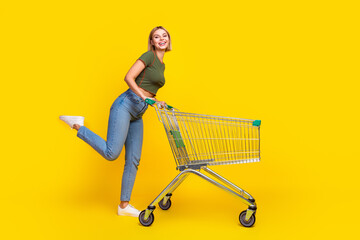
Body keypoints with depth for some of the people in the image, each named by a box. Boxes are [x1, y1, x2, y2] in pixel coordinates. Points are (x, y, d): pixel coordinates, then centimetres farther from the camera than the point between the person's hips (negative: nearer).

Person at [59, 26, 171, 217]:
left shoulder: (162, 65, 22)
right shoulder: (149, 56, -3)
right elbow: (128, 78, -14)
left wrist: (157, 102, 12)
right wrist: (144, 97, -24)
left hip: (137, 115, 9)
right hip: (126, 105, -8)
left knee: (133, 160, 5)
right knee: (111, 153, -19)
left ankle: (124, 205, 11)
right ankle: (77, 125, -2)